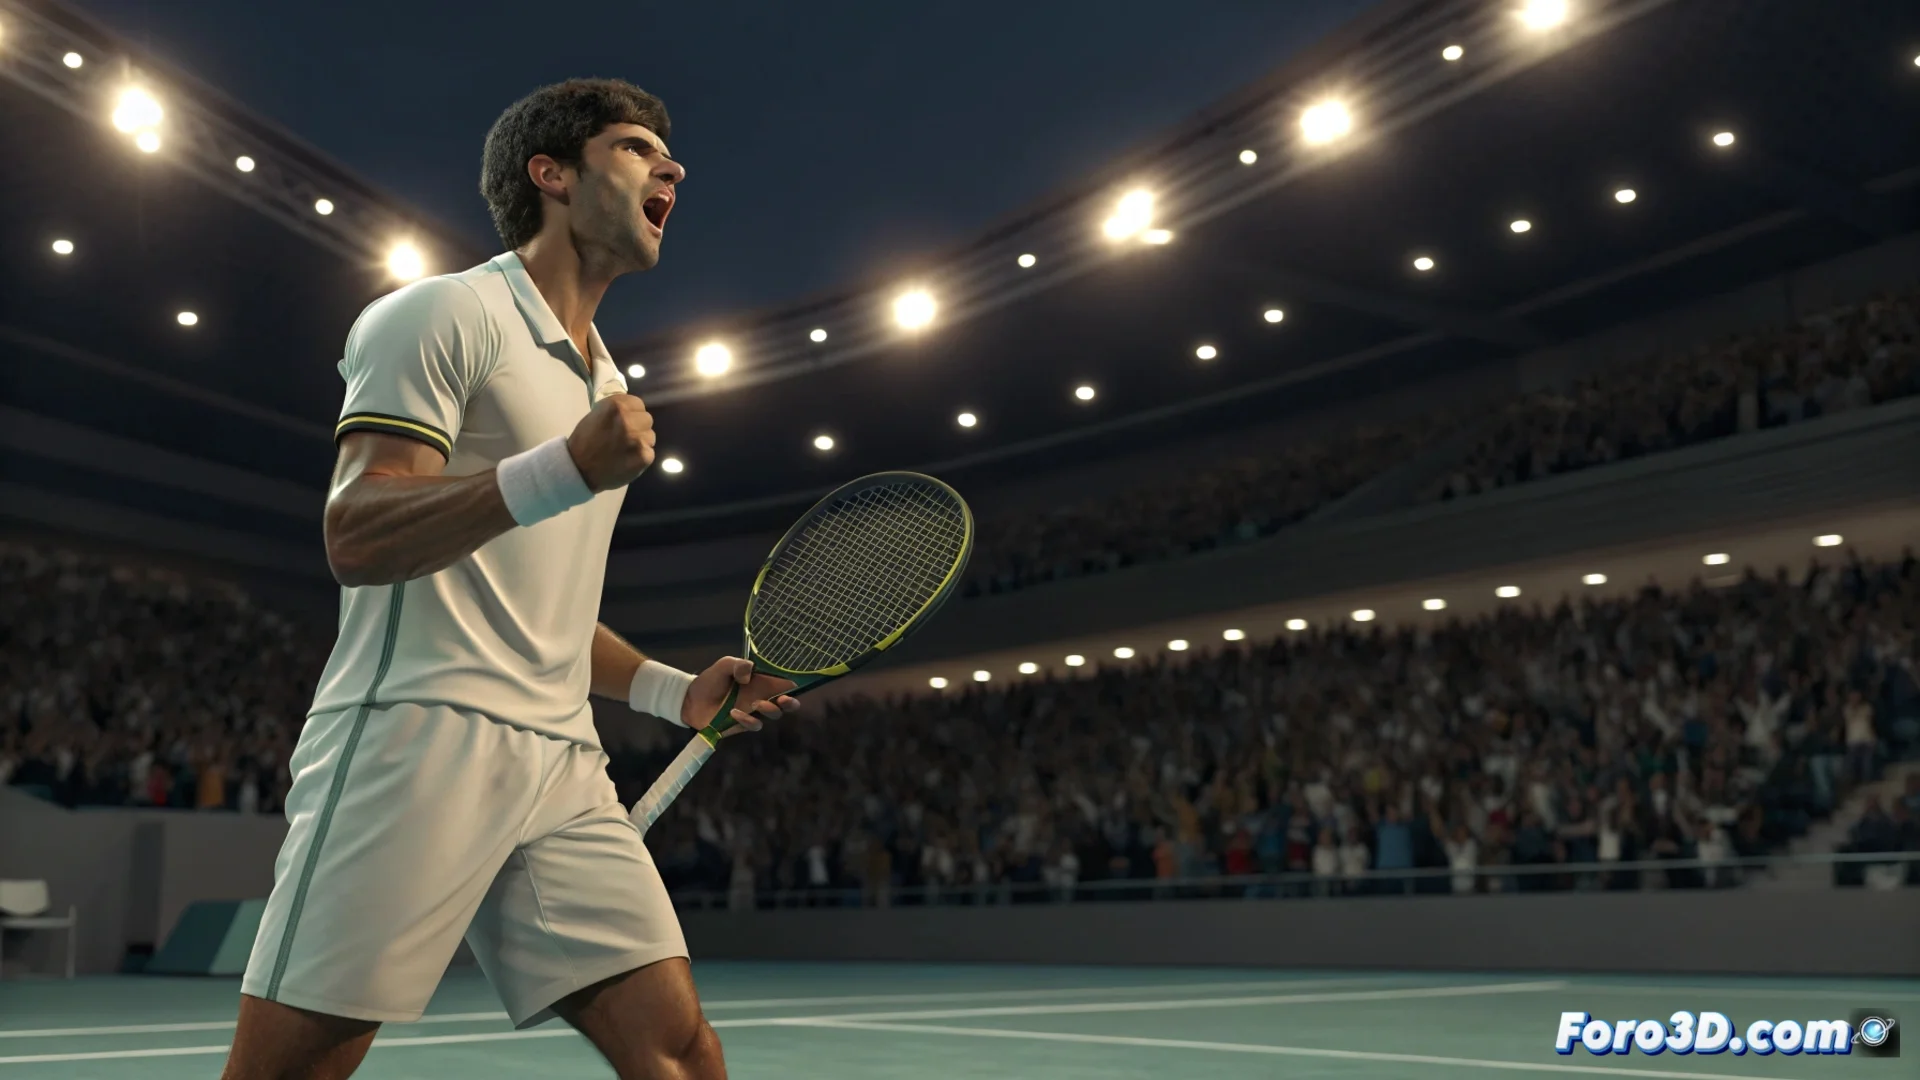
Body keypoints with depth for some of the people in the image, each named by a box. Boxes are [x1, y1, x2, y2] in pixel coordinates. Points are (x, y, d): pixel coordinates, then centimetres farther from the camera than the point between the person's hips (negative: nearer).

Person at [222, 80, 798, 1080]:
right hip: (419, 736, -7)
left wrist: (672, 689, 15)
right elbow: (355, 536, -12)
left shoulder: (607, 385, 25)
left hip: (561, 763, 7)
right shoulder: (448, 311, 0)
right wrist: (563, 472, -24)